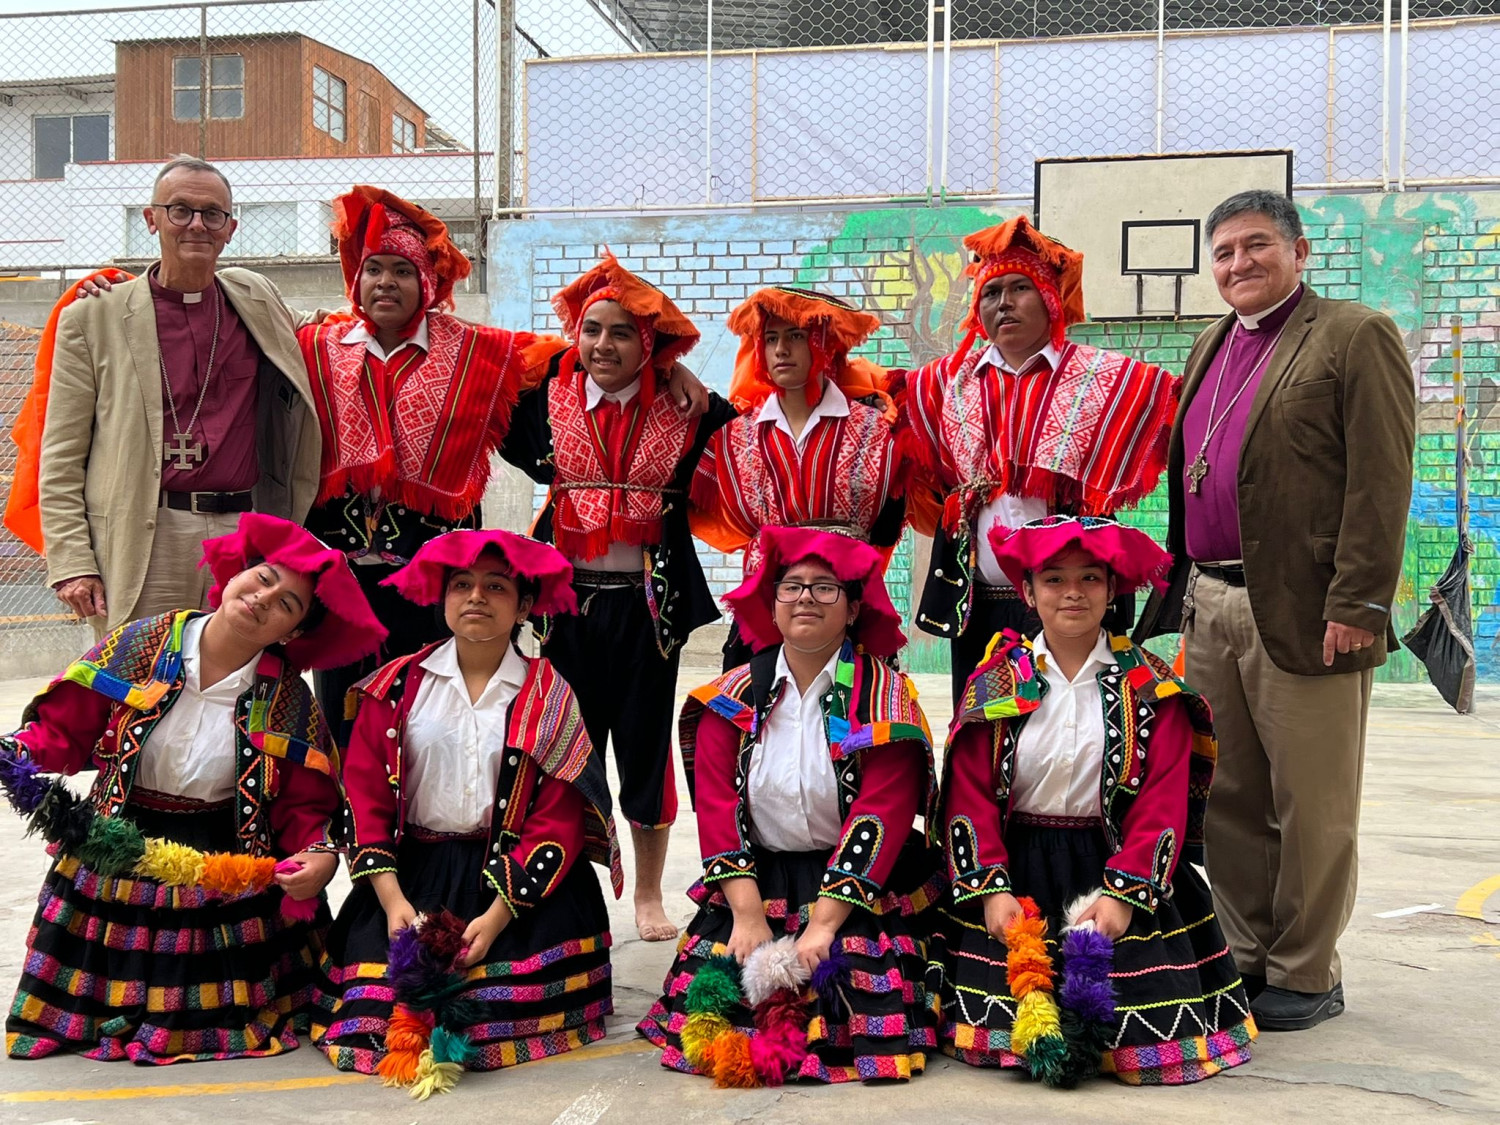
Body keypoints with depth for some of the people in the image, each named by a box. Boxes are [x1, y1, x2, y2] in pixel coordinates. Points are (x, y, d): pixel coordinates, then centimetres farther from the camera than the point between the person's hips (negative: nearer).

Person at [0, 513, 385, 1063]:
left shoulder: (288, 702, -6)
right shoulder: (140, 646, -7)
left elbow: (304, 805, -3)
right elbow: (63, 730, -2)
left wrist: (320, 856, -22)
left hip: (231, 870, 0)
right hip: (116, 856, 0)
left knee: (213, 1021, 3)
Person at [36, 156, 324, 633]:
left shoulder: (257, 299, 14)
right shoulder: (93, 317, 5)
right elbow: (60, 459, 3)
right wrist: (71, 564, -6)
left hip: (249, 537, 3)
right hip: (146, 544, -3)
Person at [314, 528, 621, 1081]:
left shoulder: (548, 697, 2)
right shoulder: (398, 685, 5)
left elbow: (558, 819, -4)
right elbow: (364, 794, 2)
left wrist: (497, 914, -15)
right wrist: (392, 899, -10)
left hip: (515, 876, 0)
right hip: (411, 873, 1)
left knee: (504, 1009, -17)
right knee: (376, 1020, -17)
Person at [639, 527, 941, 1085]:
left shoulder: (885, 697, -4)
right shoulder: (732, 698, 4)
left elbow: (881, 813, -13)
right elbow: (717, 806, -2)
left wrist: (823, 923, -21)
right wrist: (747, 912, -14)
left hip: (862, 886, -2)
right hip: (756, 882, 3)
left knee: (862, 1012, -22)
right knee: (709, 1000, -12)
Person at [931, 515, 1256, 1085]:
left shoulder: (1149, 687, 0)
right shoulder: (995, 683, 2)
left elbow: (1164, 800, -5)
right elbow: (970, 794, -1)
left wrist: (1123, 892, -16)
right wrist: (991, 889, -12)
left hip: (1121, 869, 0)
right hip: (1017, 872, 1)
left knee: (1147, 1035, -12)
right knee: (995, 1021, -11)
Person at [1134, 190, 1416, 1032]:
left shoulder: (1357, 337, -3)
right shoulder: (1212, 348, 19)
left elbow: (1382, 484, -11)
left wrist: (1357, 605, -17)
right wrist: (1178, 587, 14)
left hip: (1302, 613, -7)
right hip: (1210, 606, 7)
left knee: (1310, 806, 2)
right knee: (1232, 798, 13)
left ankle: (1307, 975, 15)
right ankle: (1248, 957, 26)